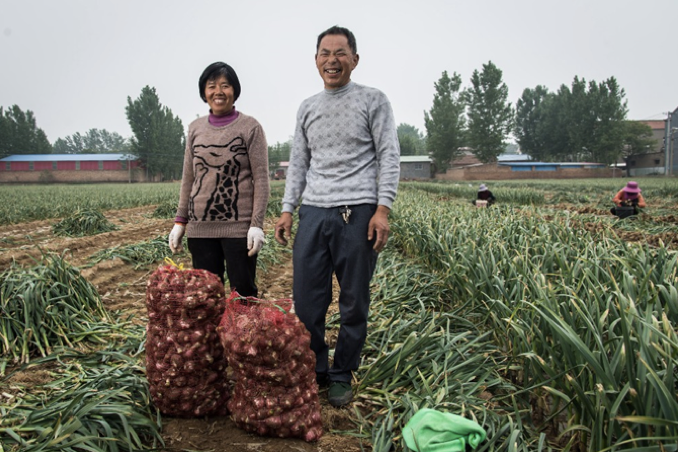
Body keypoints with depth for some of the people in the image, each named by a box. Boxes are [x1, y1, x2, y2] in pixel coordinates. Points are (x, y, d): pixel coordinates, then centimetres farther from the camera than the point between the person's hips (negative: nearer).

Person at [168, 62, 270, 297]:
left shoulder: (250, 127, -1)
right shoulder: (195, 128, 11)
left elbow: (261, 179, -5)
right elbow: (188, 179, 15)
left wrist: (257, 224, -12)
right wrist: (180, 221, 10)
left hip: (239, 227, -4)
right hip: (200, 227, 4)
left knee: (243, 295, -1)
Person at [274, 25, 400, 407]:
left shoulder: (374, 101, 3)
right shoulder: (307, 108, 17)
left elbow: (389, 158, -2)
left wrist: (383, 209, -12)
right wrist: (288, 209, 10)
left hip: (357, 214, -4)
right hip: (313, 214, 4)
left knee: (354, 304, 4)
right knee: (306, 300, 4)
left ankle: (342, 376, 19)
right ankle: (314, 370, 22)